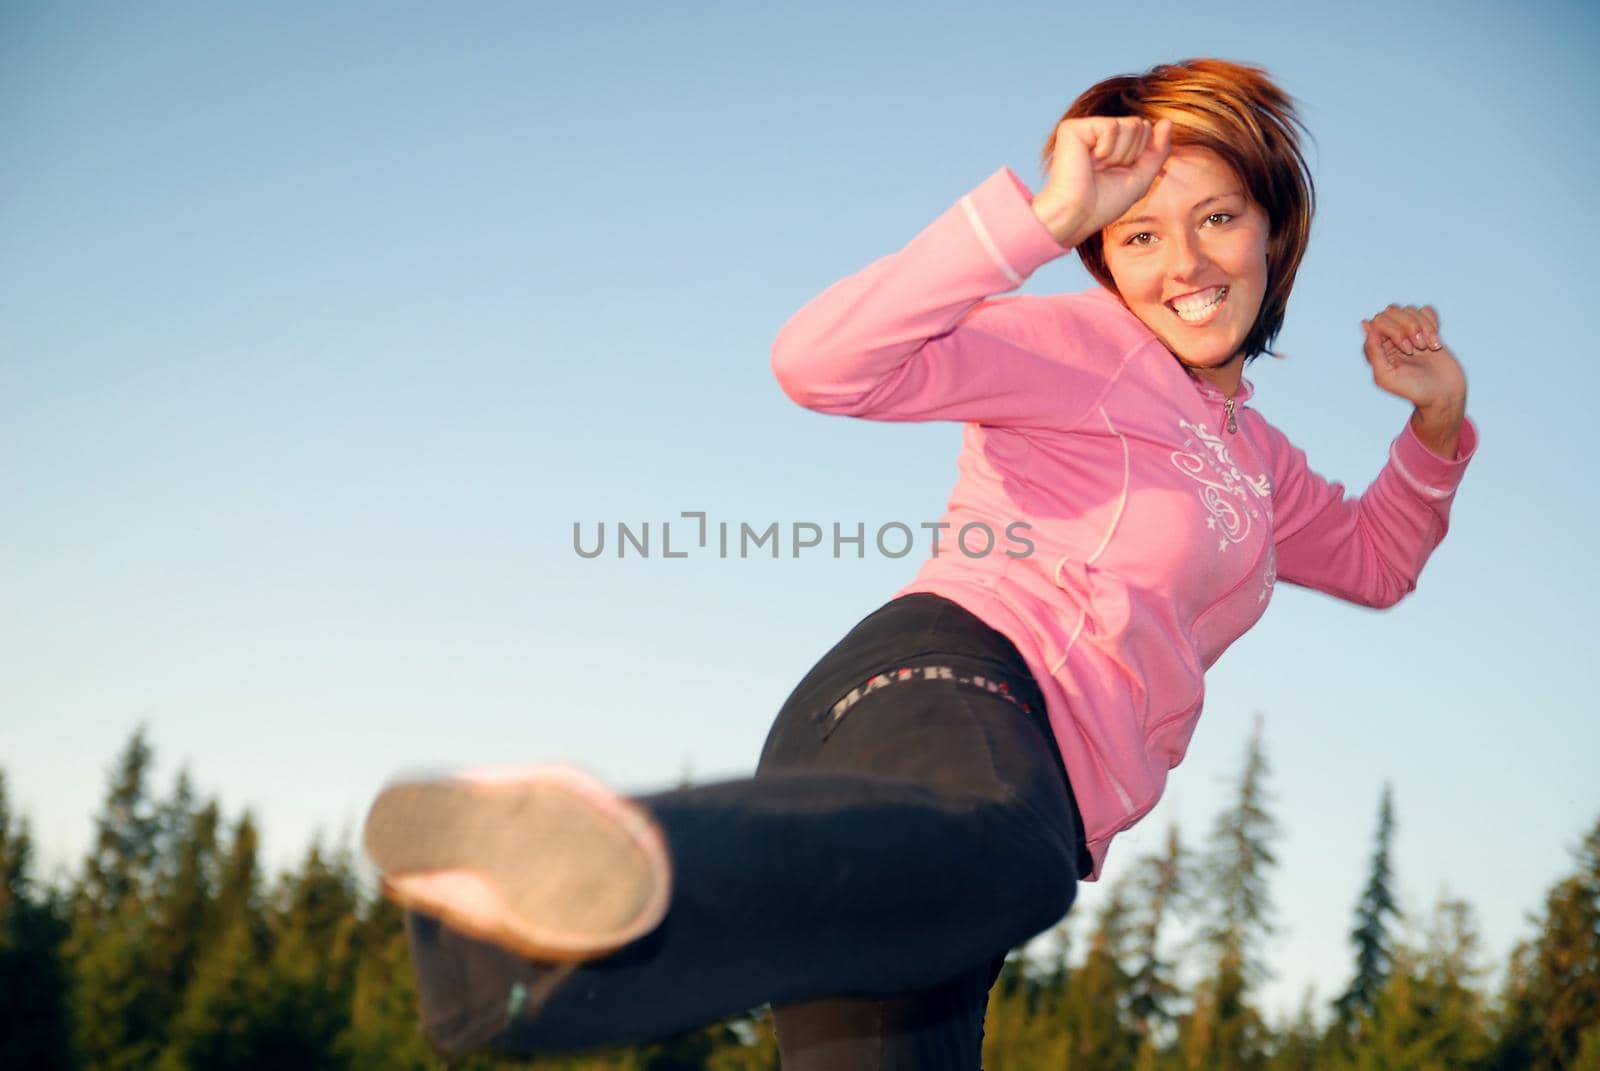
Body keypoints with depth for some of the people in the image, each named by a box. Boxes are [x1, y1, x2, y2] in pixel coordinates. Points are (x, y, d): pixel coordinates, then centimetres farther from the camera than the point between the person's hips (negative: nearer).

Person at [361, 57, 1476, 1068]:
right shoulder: (1088, 347, 9)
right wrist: (1047, 217, -11)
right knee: (997, 844, -47)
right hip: (949, 679, -9)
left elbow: (1373, 561, 51)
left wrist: (1437, 419, 33)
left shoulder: (1257, 460, 35)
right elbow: (822, 362, -6)